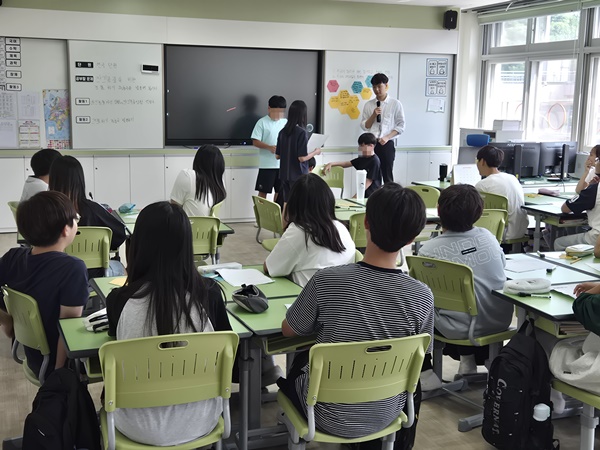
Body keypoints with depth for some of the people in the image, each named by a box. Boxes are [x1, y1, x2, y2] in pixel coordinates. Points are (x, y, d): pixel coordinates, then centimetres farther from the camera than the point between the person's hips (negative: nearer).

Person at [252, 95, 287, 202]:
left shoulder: (286, 123, 8)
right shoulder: (262, 122, -5)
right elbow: (255, 142, -8)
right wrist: (269, 147, -23)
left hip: (282, 164, 4)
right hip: (266, 164, -4)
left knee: (280, 191, 11)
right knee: (263, 191, 1)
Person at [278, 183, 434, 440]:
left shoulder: (326, 281, -26)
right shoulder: (422, 297, -21)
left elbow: (288, 331, -7)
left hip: (329, 417, -2)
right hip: (386, 415, 2)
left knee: (300, 362, 31)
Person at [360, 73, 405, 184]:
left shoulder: (395, 104, 1)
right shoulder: (368, 105, 8)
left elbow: (401, 126, -2)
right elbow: (364, 126, 6)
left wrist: (387, 137, -14)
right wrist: (374, 115, -10)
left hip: (387, 144, -2)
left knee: (387, 177, 2)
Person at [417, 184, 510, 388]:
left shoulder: (429, 250, -17)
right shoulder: (487, 236, -5)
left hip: (460, 330, -4)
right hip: (500, 322, 5)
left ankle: (426, 373, 17)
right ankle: (470, 359, 41)